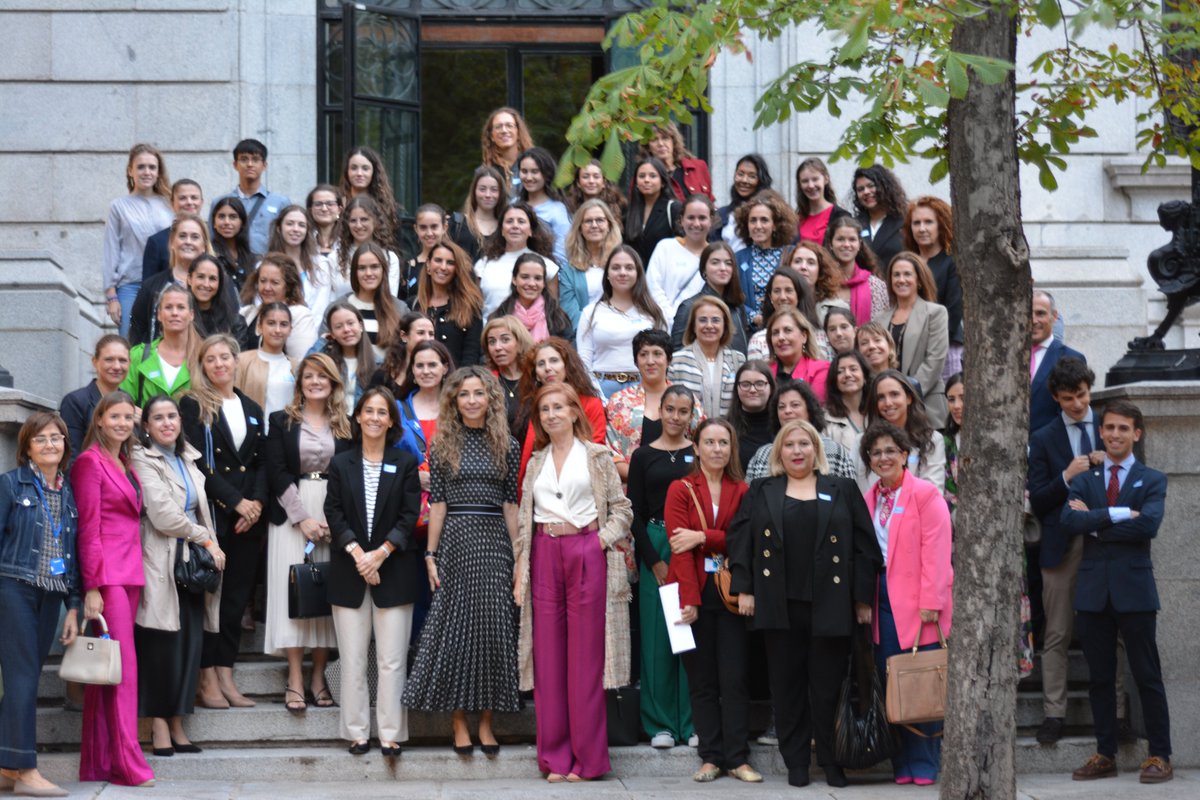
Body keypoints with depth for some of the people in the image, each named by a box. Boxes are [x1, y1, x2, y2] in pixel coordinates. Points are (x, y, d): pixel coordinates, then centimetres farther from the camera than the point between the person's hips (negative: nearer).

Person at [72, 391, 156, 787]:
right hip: (107, 575, -8)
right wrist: (93, 587, -15)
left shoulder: (126, 465, 19)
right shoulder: (90, 462, -6)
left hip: (130, 573, 8)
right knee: (124, 666, -10)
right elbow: (88, 529, -11)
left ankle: (98, 762, 10)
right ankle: (127, 763, -10)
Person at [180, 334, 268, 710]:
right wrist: (236, 501, -14)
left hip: (249, 515, 5)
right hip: (211, 513, -5)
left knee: (237, 597, 4)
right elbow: (199, 462, -9)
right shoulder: (193, 406, 0)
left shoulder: (252, 410, 17)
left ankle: (225, 676, 8)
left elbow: (262, 463, 12)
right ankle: (208, 680, -2)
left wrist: (257, 501, -5)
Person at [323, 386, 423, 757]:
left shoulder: (405, 463, 6)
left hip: (393, 570, -1)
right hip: (348, 572, 2)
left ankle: (390, 733, 0)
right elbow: (333, 514, 2)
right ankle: (357, 733, 7)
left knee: (392, 659, -3)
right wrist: (357, 553, -11)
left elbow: (409, 515, -1)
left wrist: (381, 553, -12)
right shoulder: (341, 464, 10)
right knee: (352, 658, 1)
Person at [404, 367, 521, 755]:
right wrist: (431, 555, -1)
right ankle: (459, 721, 6)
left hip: (494, 541, 1)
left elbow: (511, 504, 5)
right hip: (455, 540, -1)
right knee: (454, 626, 0)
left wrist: (519, 556, 1)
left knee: (492, 627, 0)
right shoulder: (443, 445, 5)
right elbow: (437, 503, 3)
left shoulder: (506, 446, 7)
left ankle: (486, 720, 7)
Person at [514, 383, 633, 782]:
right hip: (545, 556, 3)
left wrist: (604, 539, -11)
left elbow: (621, 507, 3)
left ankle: (587, 758, 3)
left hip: (587, 553, -3)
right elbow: (524, 520, 14)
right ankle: (555, 756, 8)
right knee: (548, 656, 2)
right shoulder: (536, 462, 14)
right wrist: (520, 572, 8)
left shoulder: (597, 456, 4)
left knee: (585, 657, -2)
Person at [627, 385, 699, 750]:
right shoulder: (644, 456, 5)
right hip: (655, 546, 0)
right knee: (657, 636, 0)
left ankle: (692, 722, 7)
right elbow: (635, 512, 3)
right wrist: (654, 561, -6)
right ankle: (661, 723, 6)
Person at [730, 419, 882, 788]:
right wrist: (743, 589, -2)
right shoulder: (761, 492, 12)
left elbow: (864, 547, 6)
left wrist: (863, 599, 0)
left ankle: (832, 761, 10)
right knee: (787, 686, 3)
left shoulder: (843, 491, 9)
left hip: (829, 604, -1)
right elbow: (740, 540, 8)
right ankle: (796, 762, 11)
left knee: (829, 685, 0)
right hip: (780, 606, 1)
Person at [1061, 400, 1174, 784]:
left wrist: (1095, 523, -10)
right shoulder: (1084, 480, 12)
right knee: (1100, 678, 6)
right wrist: (1119, 514, -16)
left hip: (1134, 588, -3)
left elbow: (1149, 524, -14)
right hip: (1093, 590, 3)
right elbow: (1069, 521, -7)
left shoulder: (1152, 480, 5)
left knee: (1147, 676, -1)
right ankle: (1105, 754, 13)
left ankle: (1160, 756, 3)